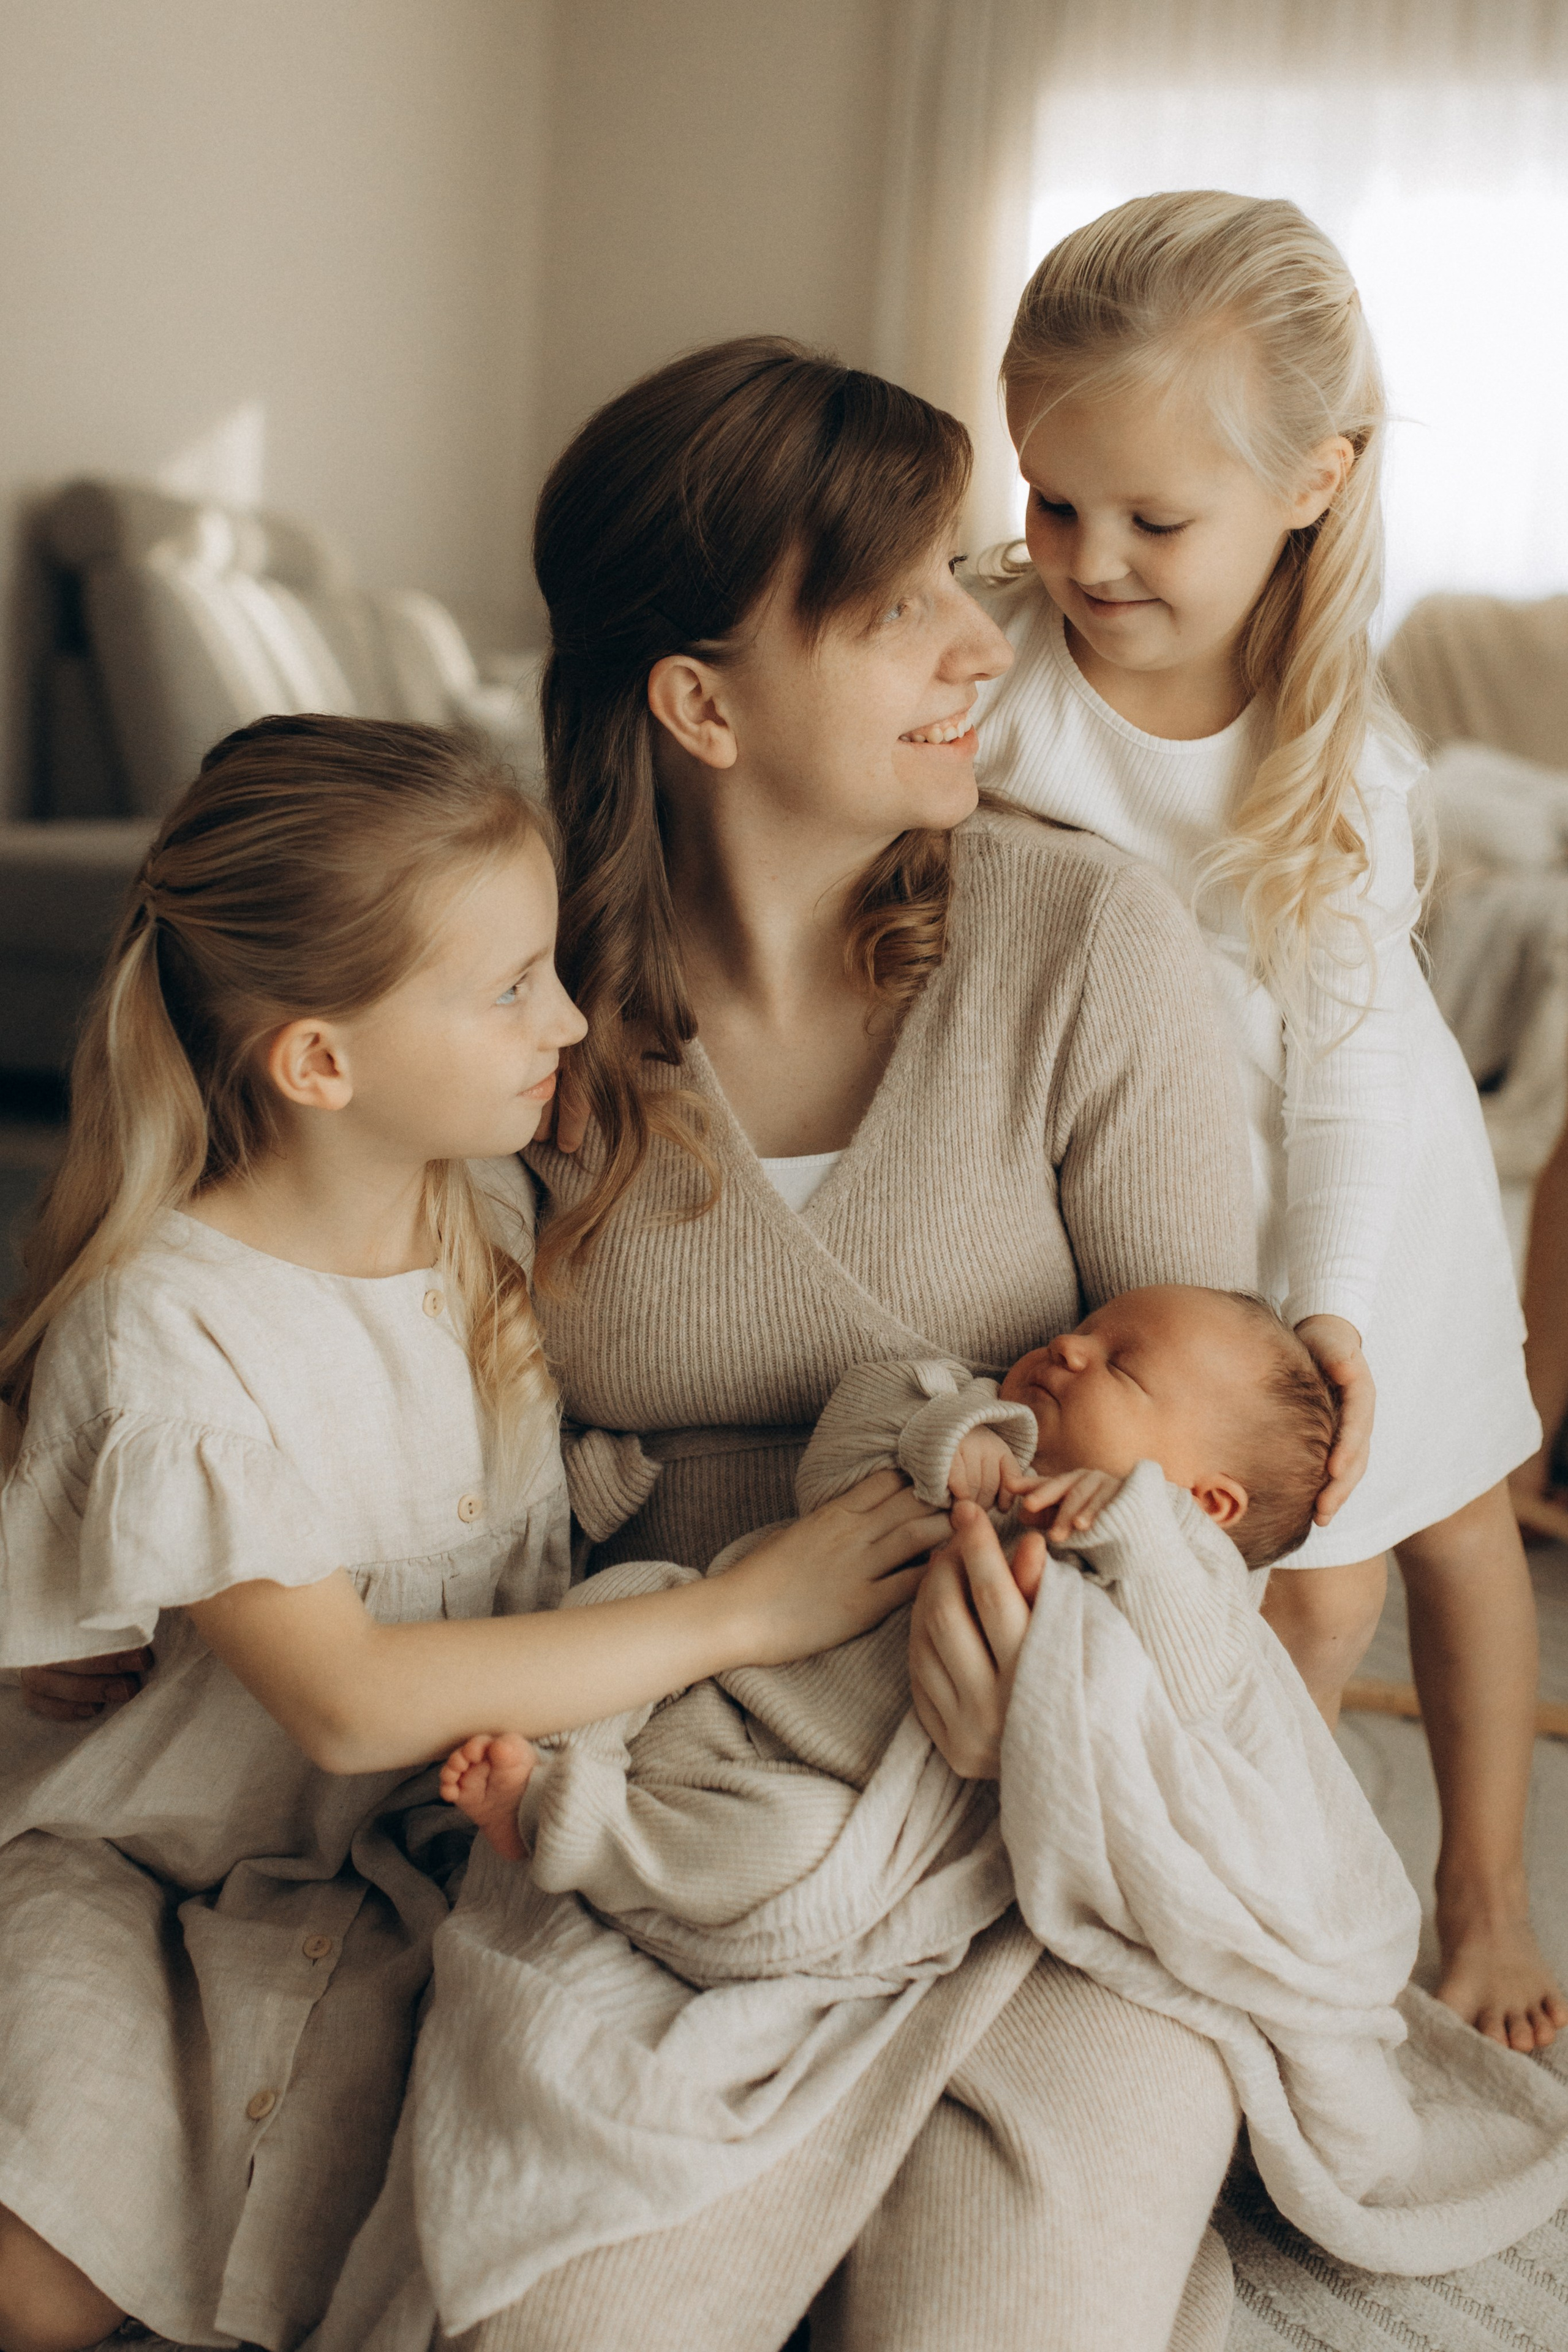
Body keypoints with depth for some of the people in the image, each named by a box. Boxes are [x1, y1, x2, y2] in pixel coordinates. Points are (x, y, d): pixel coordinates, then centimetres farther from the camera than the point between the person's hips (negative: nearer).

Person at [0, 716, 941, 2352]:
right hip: (151, 1842, -4)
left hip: (437, 1831, 5)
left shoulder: (485, 1204, -5)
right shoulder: (164, 1338, -23)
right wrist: (742, 1612, -28)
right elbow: (349, 1700, -27)